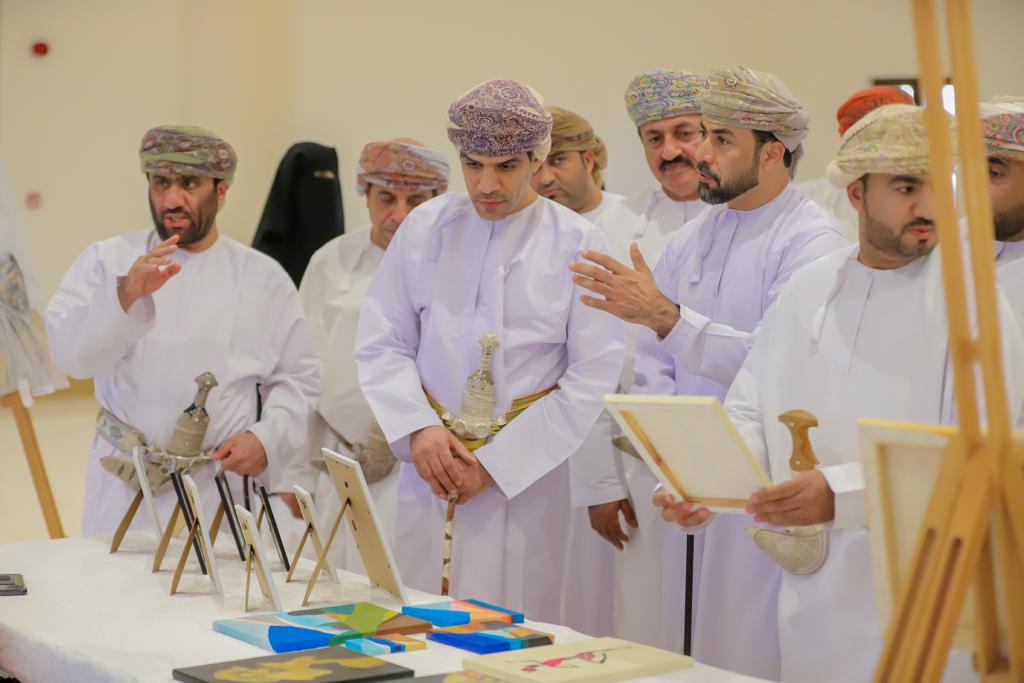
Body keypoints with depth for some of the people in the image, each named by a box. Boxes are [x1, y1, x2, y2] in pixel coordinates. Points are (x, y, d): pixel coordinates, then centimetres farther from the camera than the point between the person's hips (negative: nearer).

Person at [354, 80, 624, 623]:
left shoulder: (577, 244, -3)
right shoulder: (425, 227, 5)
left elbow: (593, 374, -6)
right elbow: (381, 343, 6)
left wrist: (497, 464, -9)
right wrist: (418, 429, -10)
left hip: (525, 472, -2)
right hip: (430, 462, 3)